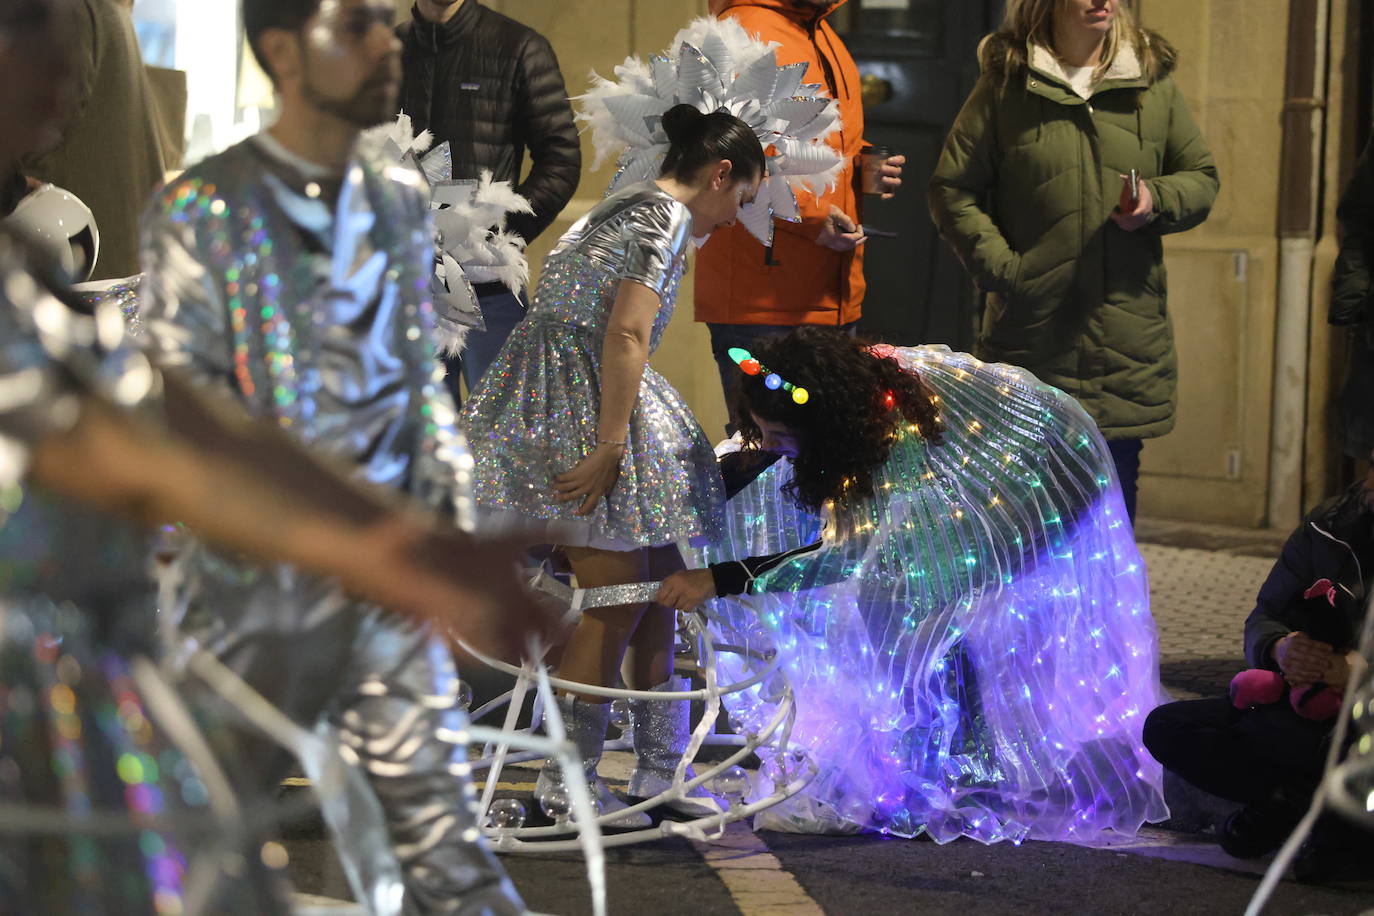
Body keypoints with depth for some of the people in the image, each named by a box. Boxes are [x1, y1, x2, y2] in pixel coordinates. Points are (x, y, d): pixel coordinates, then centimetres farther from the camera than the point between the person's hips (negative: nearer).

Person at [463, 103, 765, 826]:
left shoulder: (626, 205, 21)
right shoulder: (668, 216, -9)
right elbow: (627, 334, -20)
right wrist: (610, 446, -24)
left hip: (556, 399, 10)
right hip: (581, 409, -10)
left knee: (658, 581, 11)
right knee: (618, 595, -6)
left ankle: (660, 772, 15)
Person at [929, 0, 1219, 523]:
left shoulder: (1152, 85, 9)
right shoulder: (1005, 86, 2)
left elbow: (1202, 179, 16)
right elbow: (952, 190, 1)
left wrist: (1157, 199, -6)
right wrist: (1001, 267, -10)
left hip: (1126, 341, 2)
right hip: (1032, 334, -2)